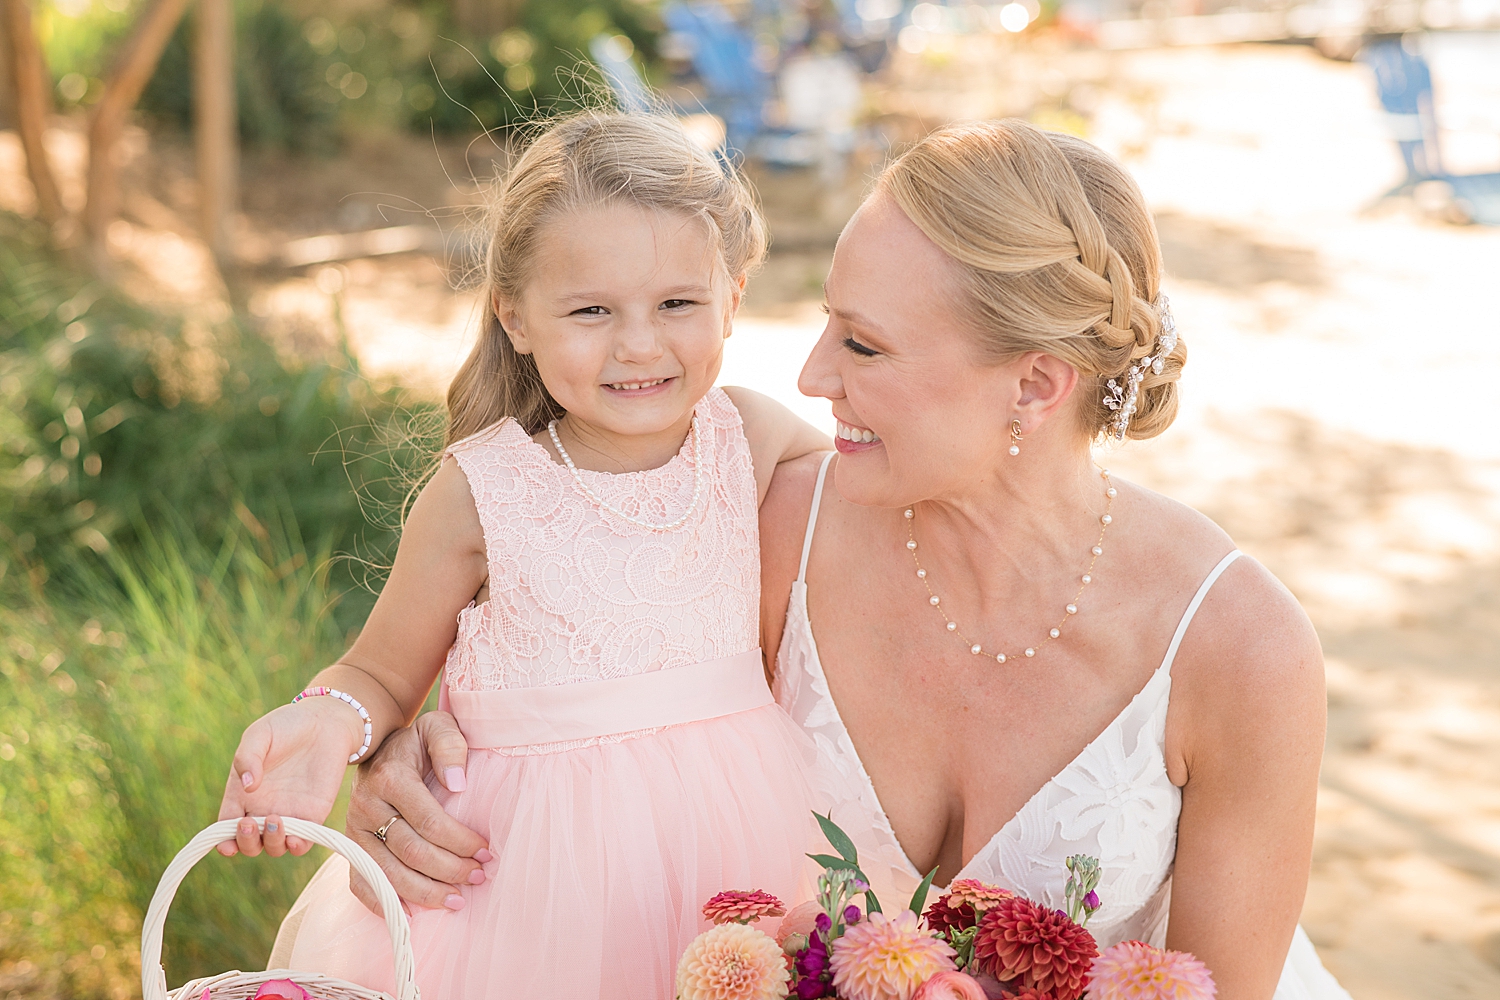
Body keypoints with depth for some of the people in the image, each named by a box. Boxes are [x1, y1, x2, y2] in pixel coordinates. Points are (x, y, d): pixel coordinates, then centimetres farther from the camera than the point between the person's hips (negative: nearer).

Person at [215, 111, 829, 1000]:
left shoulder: (756, 439, -3)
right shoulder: (483, 490, -12)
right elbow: (384, 674, -4)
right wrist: (330, 725, -24)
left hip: (738, 828, 3)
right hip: (549, 867, -2)